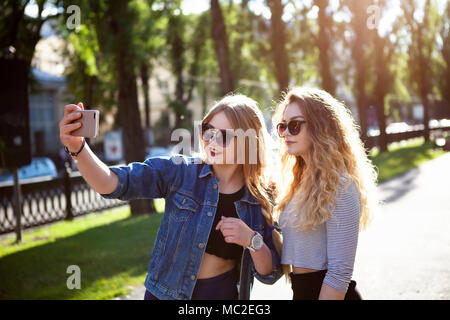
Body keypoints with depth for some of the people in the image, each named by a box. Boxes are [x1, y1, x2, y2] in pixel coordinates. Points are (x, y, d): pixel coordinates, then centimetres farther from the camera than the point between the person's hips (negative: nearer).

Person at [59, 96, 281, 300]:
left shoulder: (261, 199, -7)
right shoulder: (179, 172, -10)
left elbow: (270, 274, -4)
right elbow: (113, 183, -22)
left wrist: (252, 240, -22)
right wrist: (78, 148, -37)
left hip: (224, 293, 1)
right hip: (166, 292, 0)